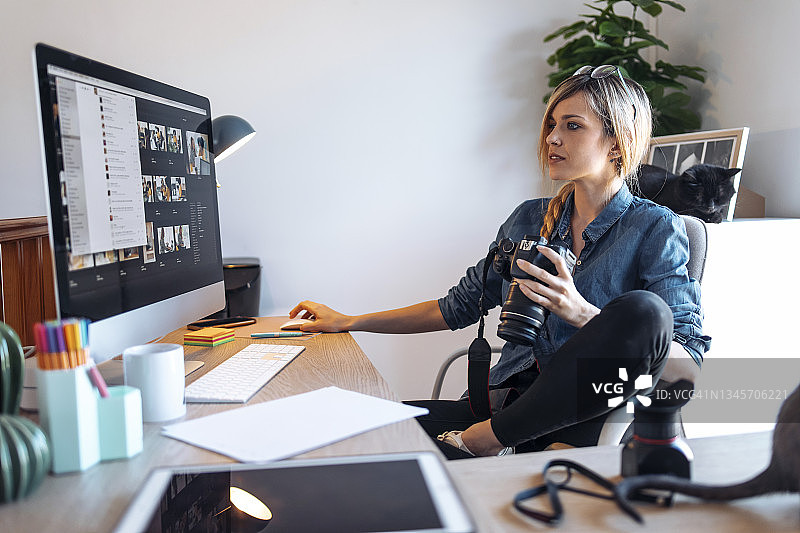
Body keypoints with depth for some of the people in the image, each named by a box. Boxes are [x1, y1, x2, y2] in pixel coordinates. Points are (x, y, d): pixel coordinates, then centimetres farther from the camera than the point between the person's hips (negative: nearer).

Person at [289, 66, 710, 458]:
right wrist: (350, 322, 18)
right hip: (507, 399, 2)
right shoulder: (530, 219, 14)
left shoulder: (656, 229, -1)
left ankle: (488, 438, -21)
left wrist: (582, 314, -24)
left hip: (585, 420, -1)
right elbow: (459, 306, 19)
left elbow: (688, 371, -10)